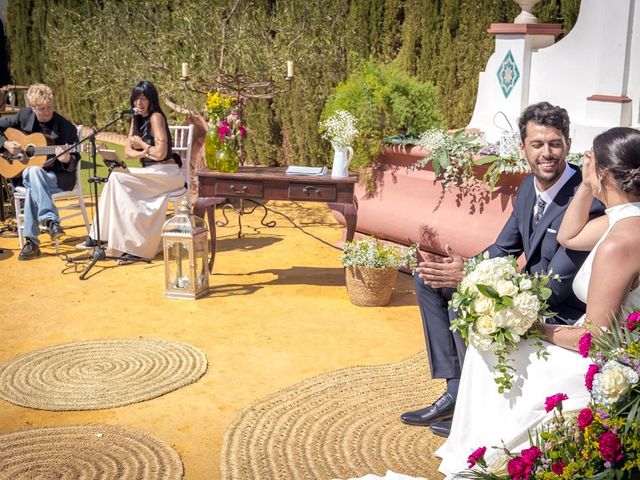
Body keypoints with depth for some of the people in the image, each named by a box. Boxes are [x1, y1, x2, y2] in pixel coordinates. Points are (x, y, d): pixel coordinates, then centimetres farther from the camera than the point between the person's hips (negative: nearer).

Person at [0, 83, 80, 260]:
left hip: (59, 177, -3)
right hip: (24, 174, 3)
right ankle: (51, 221, -40)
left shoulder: (66, 127, -6)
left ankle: (32, 240, -31)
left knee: (33, 188, -36)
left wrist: (67, 160, -26)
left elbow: (74, 163, -3)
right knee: (34, 171, -36)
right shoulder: (24, 116, 2)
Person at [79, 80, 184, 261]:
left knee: (117, 178, -20)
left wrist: (141, 144, -2)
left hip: (166, 173, -8)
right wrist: (145, 152, -10)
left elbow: (160, 153, -18)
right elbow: (128, 151, 10)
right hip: (151, 172, 8)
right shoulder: (137, 119, 14)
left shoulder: (156, 117, -11)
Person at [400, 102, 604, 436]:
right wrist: (459, 268, -12)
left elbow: (554, 287, -27)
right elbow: (503, 249, 9)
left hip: (561, 311, -9)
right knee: (427, 279, 6)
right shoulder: (530, 186, 0)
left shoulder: (588, 202, -26)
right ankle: (456, 392, 5)